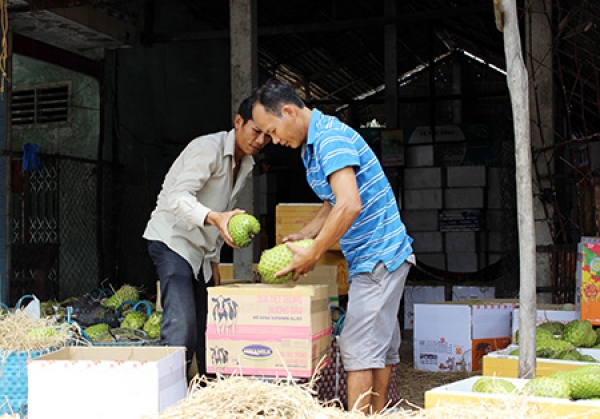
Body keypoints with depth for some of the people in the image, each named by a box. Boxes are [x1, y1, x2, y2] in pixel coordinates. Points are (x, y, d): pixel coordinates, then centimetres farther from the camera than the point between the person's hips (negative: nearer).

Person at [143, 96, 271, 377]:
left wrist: (214, 259, 18)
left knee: (208, 328, 7)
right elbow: (178, 198, -29)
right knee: (181, 327, -20)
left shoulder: (246, 164, 13)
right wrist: (214, 218, -46)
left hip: (200, 250, 9)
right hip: (172, 240, -9)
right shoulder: (208, 148, -16)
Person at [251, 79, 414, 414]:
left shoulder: (331, 139, -19)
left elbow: (350, 206, -30)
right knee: (382, 347, 13)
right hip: (380, 258, 11)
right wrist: (303, 236, 10)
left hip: (378, 257, -11)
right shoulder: (312, 145, 14)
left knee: (359, 349, -10)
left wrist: (312, 255, -21)